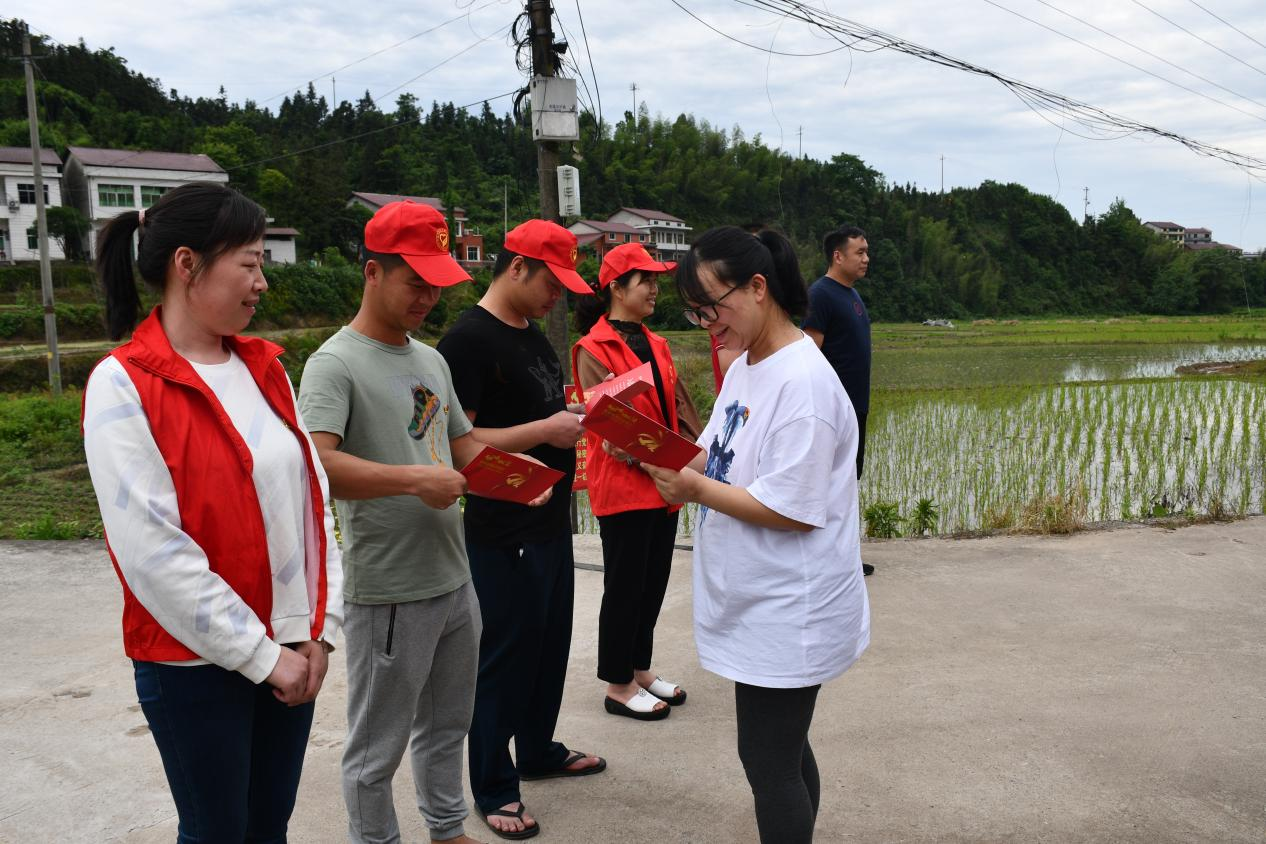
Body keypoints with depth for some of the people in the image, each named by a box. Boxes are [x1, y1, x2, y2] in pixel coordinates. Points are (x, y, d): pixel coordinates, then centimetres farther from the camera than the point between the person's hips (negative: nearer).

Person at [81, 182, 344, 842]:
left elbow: (312, 497, 6)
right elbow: (153, 551, -18)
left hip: (289, 653, 6)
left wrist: (318, 629, -1)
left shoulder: (264, 367, 6)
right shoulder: (123, 385, -13)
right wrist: (260, 655, -14)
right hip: (195, 663, -5)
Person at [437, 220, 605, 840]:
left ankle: (538, 749, 39)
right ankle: (494, 788, 20)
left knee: (549, 642, 20)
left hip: (551, 520, 9)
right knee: (504, 655, 4)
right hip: (503, 531, -9)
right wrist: (545, 430, -24)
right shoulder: (469, 339, -16)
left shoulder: (531, 333, 12)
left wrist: (576, 415, 2)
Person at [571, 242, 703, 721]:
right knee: (625, 587, 3)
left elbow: (679, 406, 11)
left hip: (663, 485, 8)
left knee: (653, 584, 16)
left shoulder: (655, 345, 12)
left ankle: (640, 670, 31)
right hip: (621, 487, -7)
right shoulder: (593, 349, -11)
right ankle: (618, 687, 17)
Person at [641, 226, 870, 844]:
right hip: (756, 602, 9)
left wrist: (696, 489, -19)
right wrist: (667, 460, -8)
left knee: (770, 765, 3)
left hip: (786, 612, -9)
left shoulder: (802, 381, -22)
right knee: (782, 751, 21)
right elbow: (720, 461, 11)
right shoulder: (745, 366, 8)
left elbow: (791, 510, -23)